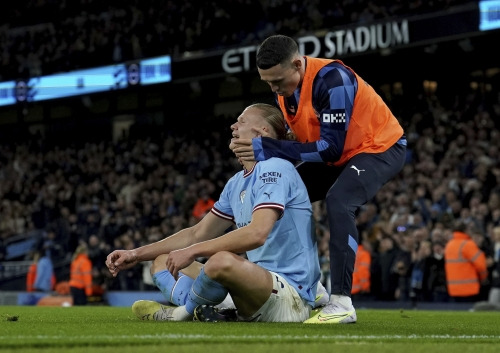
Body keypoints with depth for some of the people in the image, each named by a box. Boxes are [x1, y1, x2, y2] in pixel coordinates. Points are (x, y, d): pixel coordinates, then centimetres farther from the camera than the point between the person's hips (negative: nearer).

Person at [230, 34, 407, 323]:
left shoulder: (332, 79, -32)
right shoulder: (285, 86, -5)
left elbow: (332, 147, -33)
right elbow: (295, 138, 1)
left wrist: (268, 149, -33)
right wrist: (255, 142, -19)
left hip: (381, 147, -9)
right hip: (339, 153, 9)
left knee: (339, 202, -32)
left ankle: (342, 302, -32)